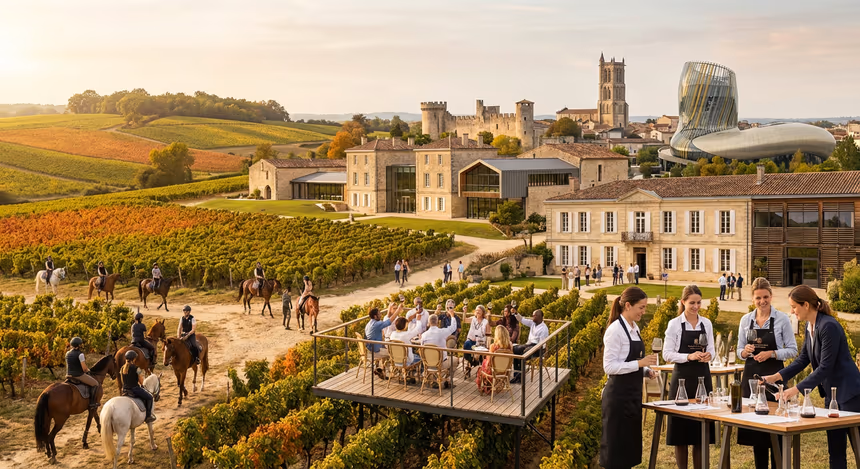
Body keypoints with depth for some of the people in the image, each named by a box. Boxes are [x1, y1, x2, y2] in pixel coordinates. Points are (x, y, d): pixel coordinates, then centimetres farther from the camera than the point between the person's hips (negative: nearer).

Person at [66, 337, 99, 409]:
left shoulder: (67, 353, 6)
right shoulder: (80, 354, -17)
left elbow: (68, 366, 16)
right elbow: (84, 368, -18)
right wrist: (87, 370, 5)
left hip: (69, 375, 8)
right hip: (79, 375, -8)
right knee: (95, 384, 6)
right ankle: (92, 402, -2)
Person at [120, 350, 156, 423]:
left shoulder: (122, 368, 2)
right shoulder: (136, 368, -16)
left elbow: (123, 381, 11)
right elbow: (141, 382, -10)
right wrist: (141, 375, 9)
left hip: (125, 390, 7)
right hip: (134, 389, -7)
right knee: (149, 397, 14)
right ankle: (148, 416, 14)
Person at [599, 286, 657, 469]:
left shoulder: (634, 328, 10)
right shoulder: (615, 330, -16)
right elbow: (609, 366, -21)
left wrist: (646, 370, 1)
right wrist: (640, 363, -25)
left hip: (634, 393, 9)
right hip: (619, 395, -9)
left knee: (630, 444, 14)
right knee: (615, 446, 0)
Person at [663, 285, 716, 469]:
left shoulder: (707, 323, 6)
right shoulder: (674, 324, -6)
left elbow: (711, 350, 11)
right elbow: (667, 354, -8)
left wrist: (708, 355, -12)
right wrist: (689, 356, -22)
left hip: (703, 377, 4)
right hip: (682, 378, -4)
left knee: (702, 430, 8)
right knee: (681, 431, 2)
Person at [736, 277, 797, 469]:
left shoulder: (782, 319, -5)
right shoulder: (745, 320, 5)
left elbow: (792, 350, -3)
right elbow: (739, 351, 10)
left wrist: (771, 354, -18)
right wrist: (745, 351, -12)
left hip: (774, 376, -3)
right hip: (751, 375, 4)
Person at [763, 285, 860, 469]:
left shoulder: (828, 326, -23)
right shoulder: (810, 326, 5)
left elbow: (825, 366, -24)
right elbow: (803, 359, 10)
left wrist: (797, 389, -24)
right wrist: (776, 376, 0)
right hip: (832, 393, 9)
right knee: (835, 449, 12)